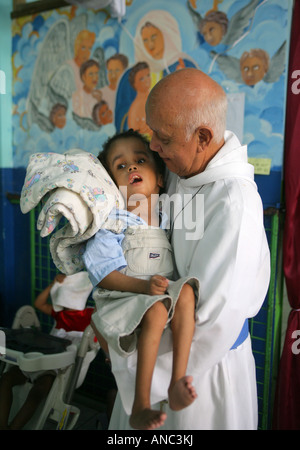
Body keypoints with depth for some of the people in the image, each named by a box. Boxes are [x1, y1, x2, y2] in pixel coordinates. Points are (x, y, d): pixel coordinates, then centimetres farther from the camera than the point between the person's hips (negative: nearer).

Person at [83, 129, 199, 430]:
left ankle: (177, 383, -21)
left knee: (186, 292, -25)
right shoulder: (113, 222, -7)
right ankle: (140, 407, -20)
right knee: (155, 310, -33)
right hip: (120, 302, -4)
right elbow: (103, 275, -13)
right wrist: (144, 286, -24)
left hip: (160, 298, 4)